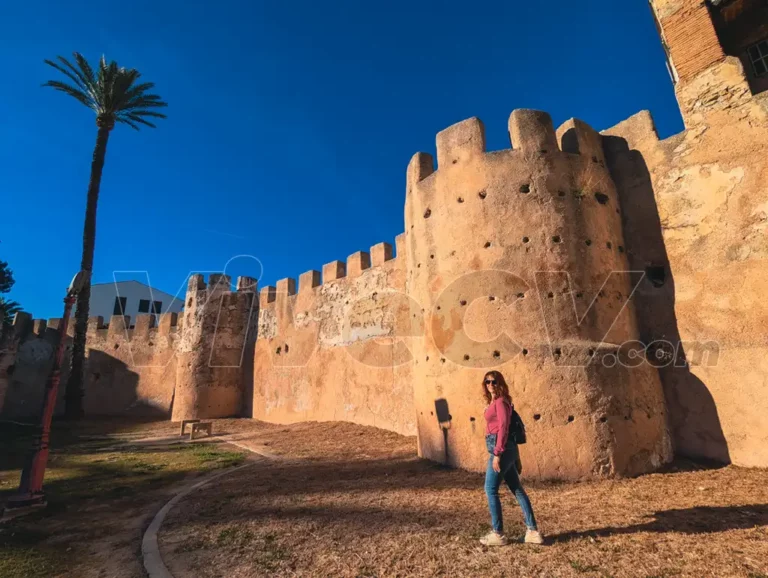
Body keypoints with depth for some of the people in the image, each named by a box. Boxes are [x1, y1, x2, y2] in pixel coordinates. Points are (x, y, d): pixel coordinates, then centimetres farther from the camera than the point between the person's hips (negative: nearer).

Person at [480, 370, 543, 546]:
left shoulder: (500, 401, -11)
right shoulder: (495, 402, 15)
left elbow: (504, 428, -18)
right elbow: (511, 431, 18)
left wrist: (497, 453, -20)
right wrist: (516, 458, 22)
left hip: (502, 448, -10)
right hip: (507, 449, 10)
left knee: (491, 489, 0)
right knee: (517, 489, 13)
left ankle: (498, 534, 9)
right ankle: (533, 531, 20)